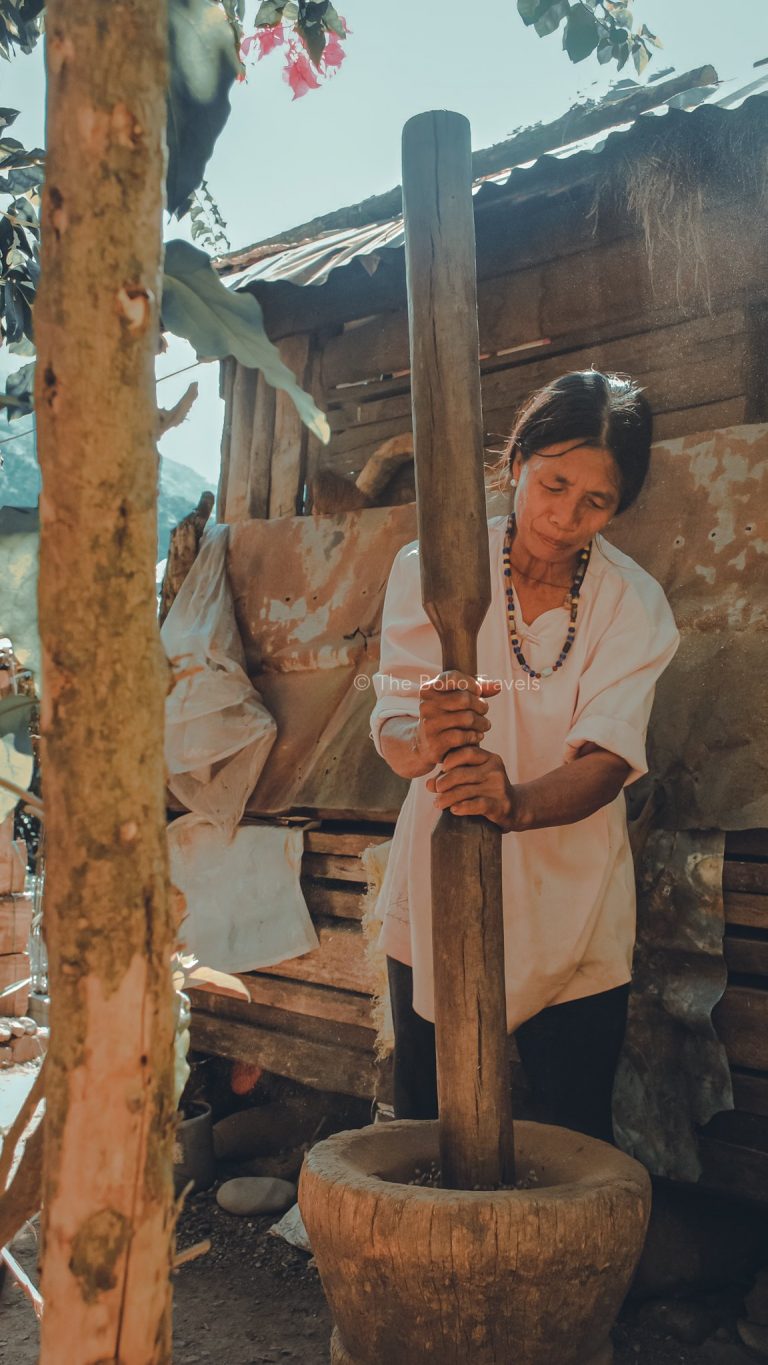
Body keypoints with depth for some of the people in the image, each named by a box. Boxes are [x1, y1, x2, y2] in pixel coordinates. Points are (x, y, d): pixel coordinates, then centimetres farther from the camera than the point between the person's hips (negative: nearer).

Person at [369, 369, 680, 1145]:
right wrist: (424, 743, -40)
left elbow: (608, 759, -19)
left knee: (576, 1138, 9)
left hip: (572, 912, 0)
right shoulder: (432, 570, -9)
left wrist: (518, 803, -41)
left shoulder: (635, 605, -7)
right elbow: (393, 731, -15)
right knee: (421, 1127, 10)